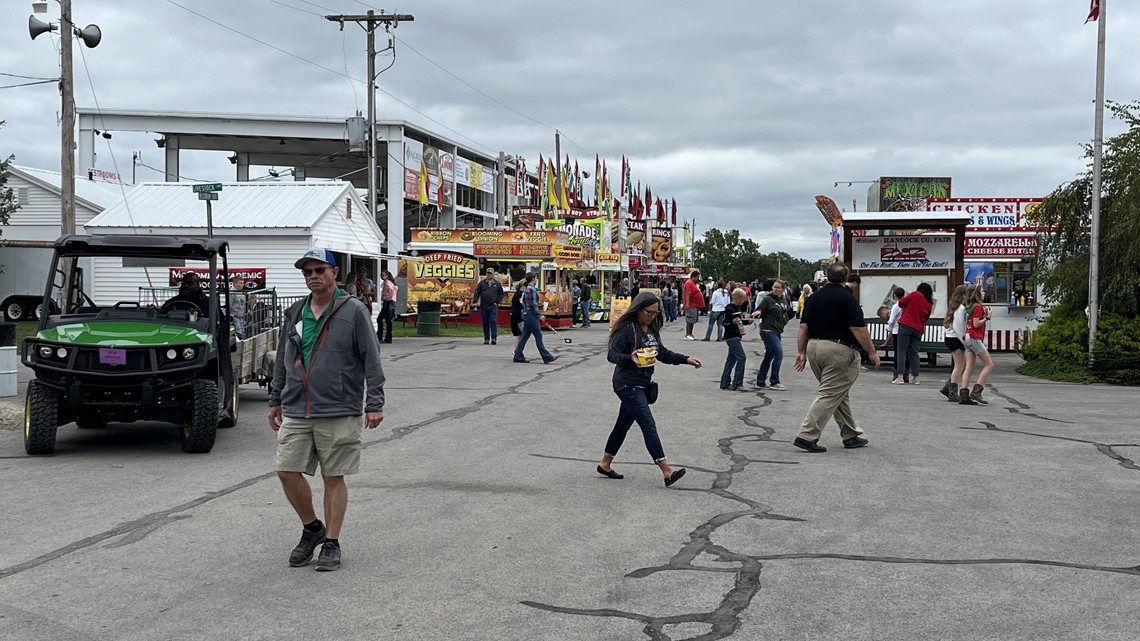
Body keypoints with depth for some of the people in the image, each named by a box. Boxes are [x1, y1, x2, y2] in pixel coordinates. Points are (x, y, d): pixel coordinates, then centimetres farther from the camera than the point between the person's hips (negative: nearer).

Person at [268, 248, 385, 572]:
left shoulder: (354, 312, -4)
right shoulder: (294, 314, 11)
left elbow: (371, 360, -6)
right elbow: (282, 361, 19)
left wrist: (374, 404, -10)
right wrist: (276, 400, 19)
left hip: (339, 412, -5)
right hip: (295, 412, 5)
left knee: (334, 478, 3)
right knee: (287, 471, 0)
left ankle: (331, 543, 15)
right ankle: (312, 528, 22)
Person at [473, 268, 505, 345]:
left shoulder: (497, 284, 8)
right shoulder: (482, 283, 8)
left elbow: (502, 294, 14)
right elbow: (477, 292, 6)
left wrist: (497, 301, 1)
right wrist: (475, 302, -7)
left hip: (493, 306, -2)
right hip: (484, 306, 2)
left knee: (493, 321, -11)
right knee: (485, 323, 6)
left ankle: (494, 338, -11)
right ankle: (486, 338, 12)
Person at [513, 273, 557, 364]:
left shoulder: (526, 289, 14)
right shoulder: (532, 289, -15)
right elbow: (533, 304, -18)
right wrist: (539, 315, -13)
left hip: (526, 315, 10)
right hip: (531, 315, -10)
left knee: (525, 336, 10)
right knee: (538, 336, -5)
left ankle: (518, 356, 11)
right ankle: (546, 357, -2)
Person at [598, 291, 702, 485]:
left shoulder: (651, 329, 10)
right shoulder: (627, 329, -16)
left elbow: (662, 353, 17)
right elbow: (612, 355, -21)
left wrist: (686, 359, 8)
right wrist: (630, 358, -40)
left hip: (641, 384, 9)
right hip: (627, 384, -9)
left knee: (623, 424, 17)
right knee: (649, 425, -12)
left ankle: (605, 464, 30)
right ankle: (667, 472, -15)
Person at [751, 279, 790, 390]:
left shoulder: (784, 301, 13)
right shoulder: (767, 299, -7)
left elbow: (786, 313, 26)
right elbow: (760, 310, -10)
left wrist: (785, 318, 5)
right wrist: (758, 312, -32)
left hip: (778, 332, 8)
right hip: (768, 331, -8)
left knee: (769, 356, 12)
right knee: (779, 354, -13)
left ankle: (760, 382, 19)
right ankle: (774, 382, -5)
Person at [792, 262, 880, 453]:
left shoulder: (814, 297, 9)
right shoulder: (847, 298, -10)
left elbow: (803, 327, 10)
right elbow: (859, 330, -13)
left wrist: (801, 352, 15)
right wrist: (872, 352, -5)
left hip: (814, 346, 7)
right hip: (839, 350, -7)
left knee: (840, 394, 18)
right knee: (830, 395, -6)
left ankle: (850, 435, 23)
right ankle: (807, 436, -13)